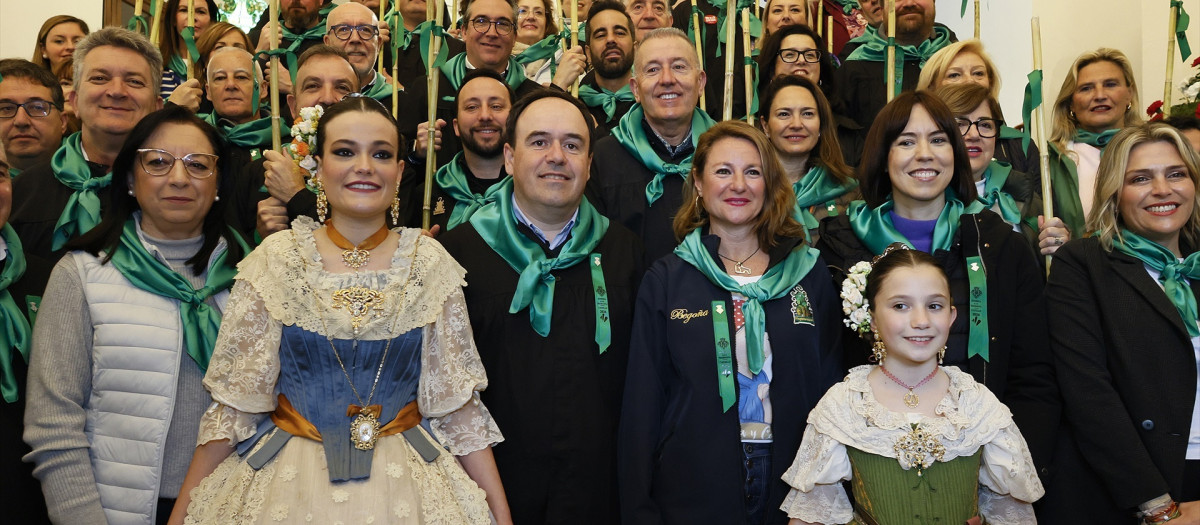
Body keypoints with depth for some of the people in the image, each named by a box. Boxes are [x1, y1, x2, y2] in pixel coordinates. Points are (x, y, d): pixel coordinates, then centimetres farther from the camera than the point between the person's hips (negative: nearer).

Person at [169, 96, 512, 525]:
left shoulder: (430, 264, -5)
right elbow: (234, 399, -3)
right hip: (288, 481, 0)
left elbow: (457, 402, -3)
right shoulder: (275, 259, -6)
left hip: (405, 483, 0)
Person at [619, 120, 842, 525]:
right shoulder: (666, 279, -2)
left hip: (793, 486, 2)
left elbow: (830, 385, 5)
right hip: (691, 491, -1)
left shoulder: (809, 273, 3)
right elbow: (642, 404, -2)